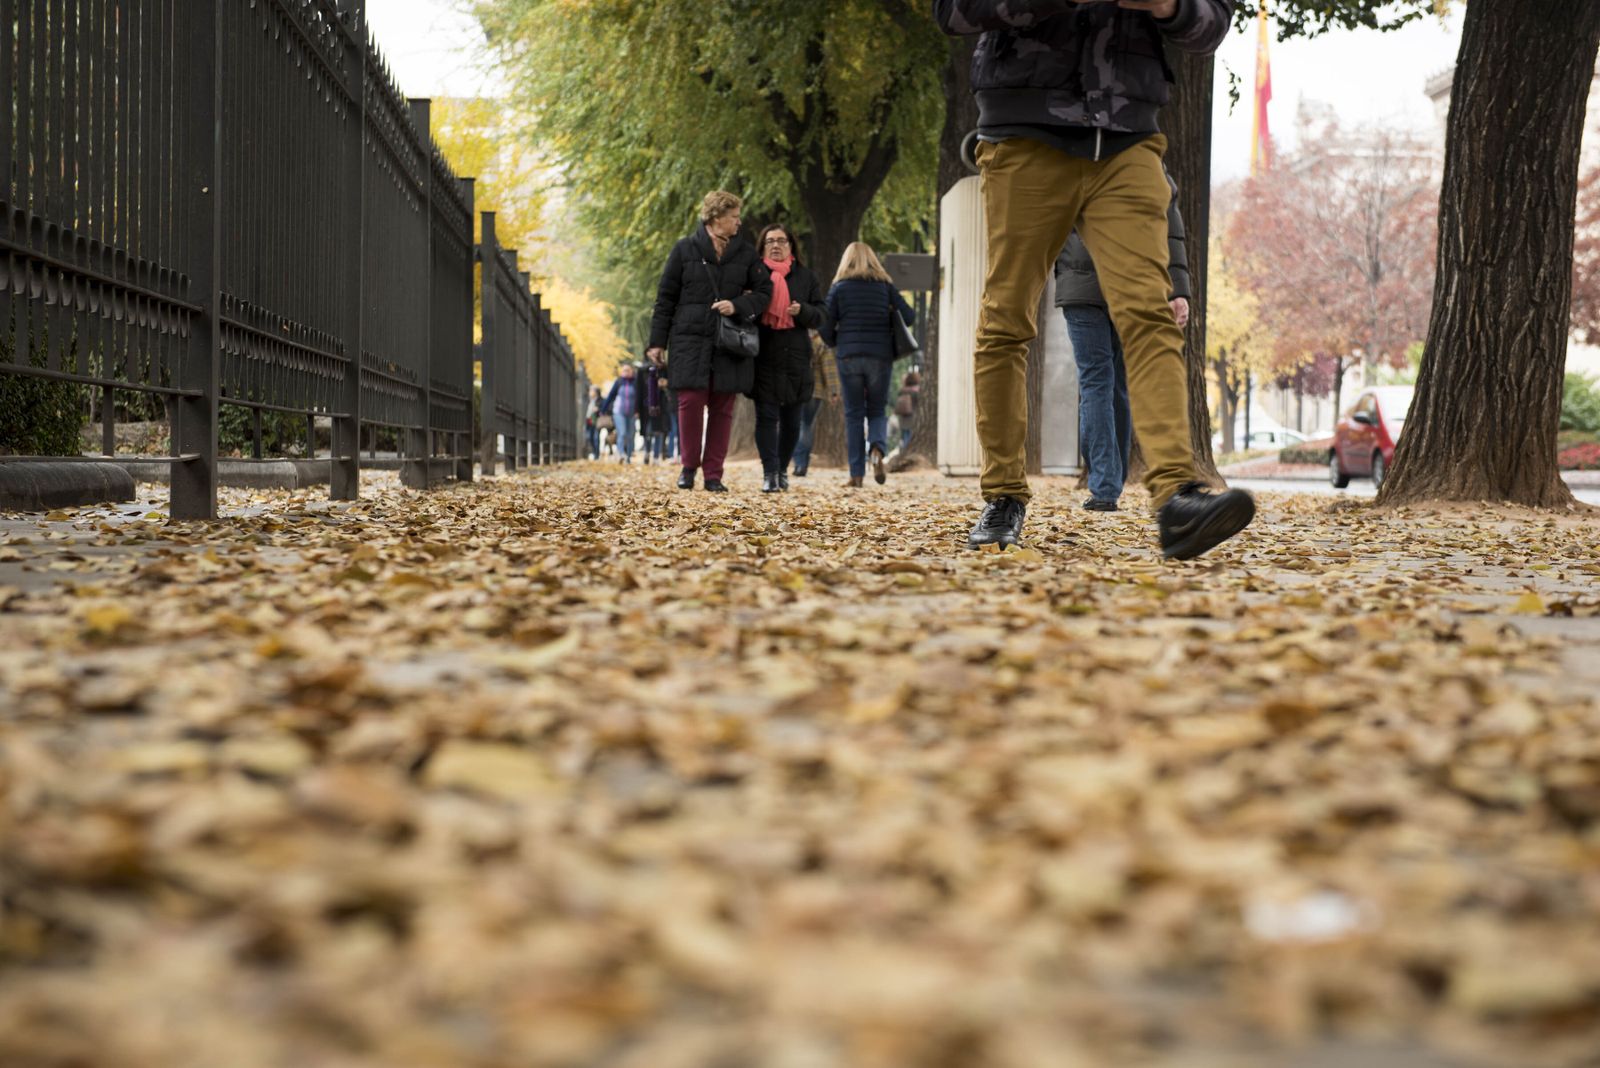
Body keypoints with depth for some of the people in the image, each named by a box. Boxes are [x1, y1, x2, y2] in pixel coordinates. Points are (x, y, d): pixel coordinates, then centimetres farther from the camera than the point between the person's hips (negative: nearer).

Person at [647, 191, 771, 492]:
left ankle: (714, 474, 9)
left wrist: (738, 306, -10)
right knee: (690, 403, -8)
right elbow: (665, 298, 5)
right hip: (690, 340, -2)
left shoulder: (746, 253, 9)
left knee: (722, 409, 2)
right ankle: (689, 466, 10)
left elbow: (764, 291, 10)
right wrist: (657, 342, 1)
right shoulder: (685, 250, 3)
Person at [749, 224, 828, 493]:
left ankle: (782, 469, 23)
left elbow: (820, 315, 8)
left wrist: (802, 310, -12)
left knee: (791, 420, 8)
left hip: (796, 359, 2)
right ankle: (769, 473, -8)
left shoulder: (806, 277, 10)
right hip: (763, 357, -2)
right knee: (766, 417, -8)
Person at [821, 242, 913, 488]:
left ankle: (857, 474, 0)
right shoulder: (885, 286, 6)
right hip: (880, 357, 1)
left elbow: (826, 330, 0)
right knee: (877, 411, 12)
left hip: (849, 357, -1)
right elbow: (909, 317, 1)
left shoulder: (839, 288, 3)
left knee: (853, 415, 6)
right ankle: (877, 450, -18)